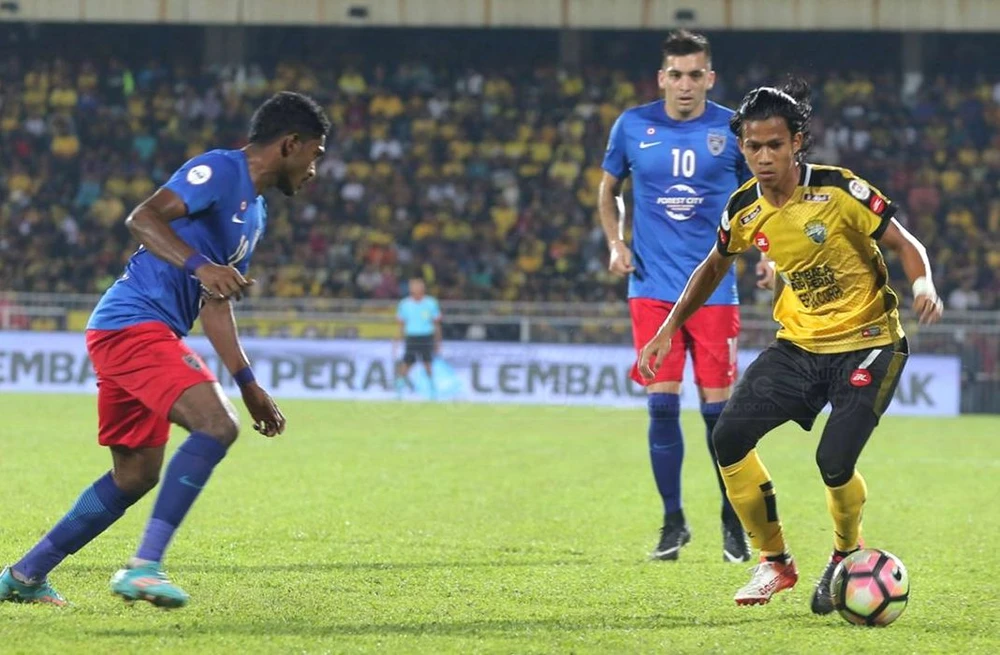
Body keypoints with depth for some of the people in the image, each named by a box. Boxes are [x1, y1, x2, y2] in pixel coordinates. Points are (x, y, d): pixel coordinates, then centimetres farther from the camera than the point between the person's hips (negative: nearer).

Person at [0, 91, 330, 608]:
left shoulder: (255, 215, 22)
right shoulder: (220, 170, -8)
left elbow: (216, 307, 26)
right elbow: (141, 218, -21)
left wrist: (249, 385, 24)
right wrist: (201, 266, -34)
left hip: (138, 334, 10)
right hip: (133, 324, -10)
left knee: (135, 476, 13)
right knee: (216, 425, -23)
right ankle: (144, 567, -26)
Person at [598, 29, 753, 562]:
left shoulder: (732, 130, 0)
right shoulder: (633, 127, 3)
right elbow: (608, 188, 17)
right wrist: (615, 242, 1)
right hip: (653, 288, 1)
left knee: (718, 407, -1)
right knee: (662, 405, -4)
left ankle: (733, 522, 15)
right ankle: (672, 523, 9)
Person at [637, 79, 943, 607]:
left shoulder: (838, 190, -17)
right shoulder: (745, 210, -2)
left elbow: (906, 244, -11)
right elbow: (715, 266, 18)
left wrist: (923, 286, -32)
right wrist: (668, 330, 14)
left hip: (867, 342, -5)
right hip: (798, 344, 5)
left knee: (834, 462, -21)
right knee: (729, 438, -10)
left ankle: (847, 558, 12)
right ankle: (774, 562, 8)